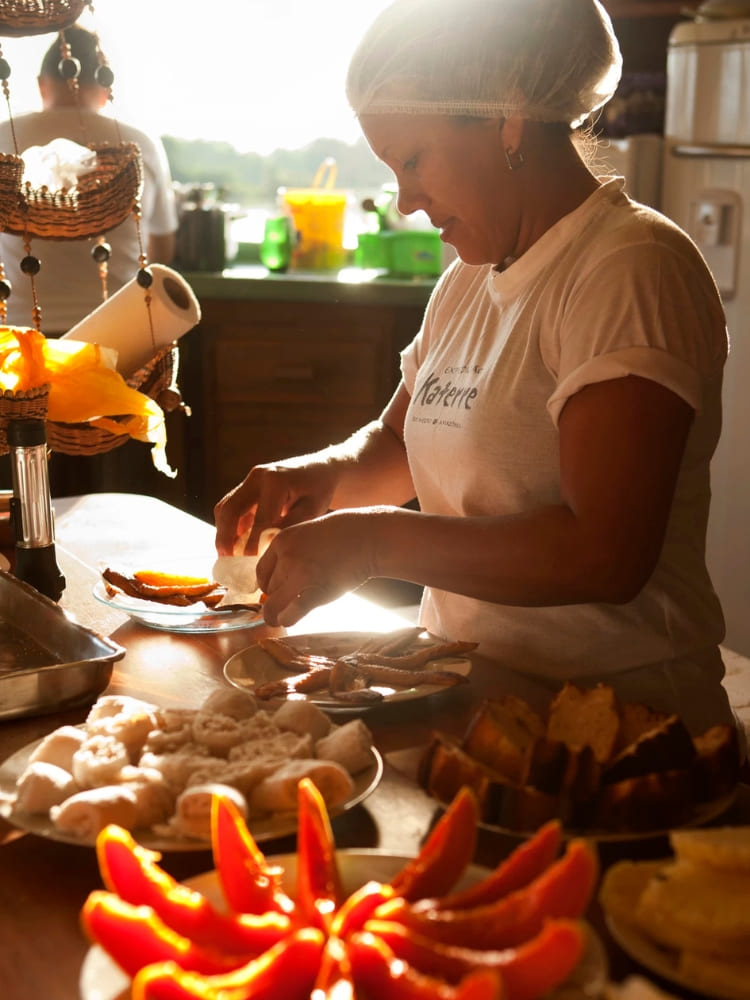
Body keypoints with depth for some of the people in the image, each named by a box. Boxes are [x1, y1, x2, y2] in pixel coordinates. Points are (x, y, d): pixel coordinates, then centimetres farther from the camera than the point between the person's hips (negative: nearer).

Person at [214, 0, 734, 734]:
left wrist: (373, 541, -18)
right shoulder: (466, 282, 13)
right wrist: (320, 477, 4)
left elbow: (605, 553, -24)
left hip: (610, 721, -7)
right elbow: (396, 442, 26)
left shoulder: (631, 269, -14)